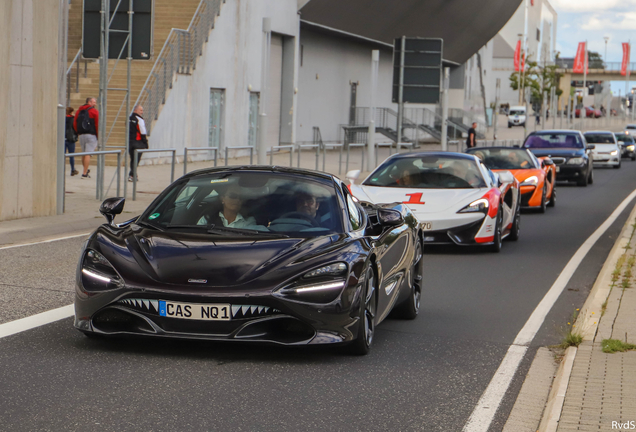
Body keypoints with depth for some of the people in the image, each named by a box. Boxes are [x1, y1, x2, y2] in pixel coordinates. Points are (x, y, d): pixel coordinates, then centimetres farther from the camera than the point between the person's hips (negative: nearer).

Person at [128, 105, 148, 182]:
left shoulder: (129, 119, 12)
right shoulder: (139, 120, -11)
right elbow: (143, 133, -12)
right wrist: (145, 143, -5)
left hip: (130, 142, 7)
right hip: (138, 142, -7)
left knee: (132, 159, 15)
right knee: (136, 160, -6)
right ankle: (131, 175, -16)